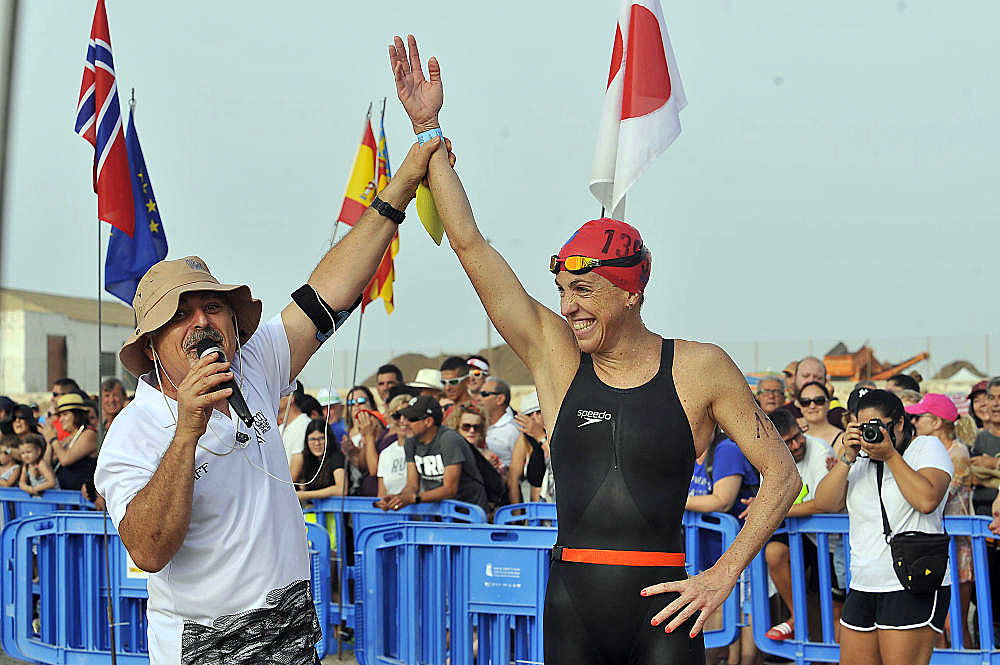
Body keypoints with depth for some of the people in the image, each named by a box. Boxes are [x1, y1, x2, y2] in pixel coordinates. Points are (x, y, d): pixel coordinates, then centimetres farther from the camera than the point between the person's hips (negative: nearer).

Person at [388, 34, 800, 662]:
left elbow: (782, 475, 5)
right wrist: (428, 129, 1)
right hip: (571, 607, 3)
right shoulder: (556, 356, 5)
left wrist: (722, 576, -4)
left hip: (660, 612, -2)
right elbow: (470, 244, 3)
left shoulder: (699, 368, -1)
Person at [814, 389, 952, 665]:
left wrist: (890, 455, -12)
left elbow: (927, 500, -16)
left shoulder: (927, 447, 3)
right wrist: (847, 458, -5)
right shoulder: (860, 460, 17)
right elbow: (825, 503, 4)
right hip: (863, 588, 6)